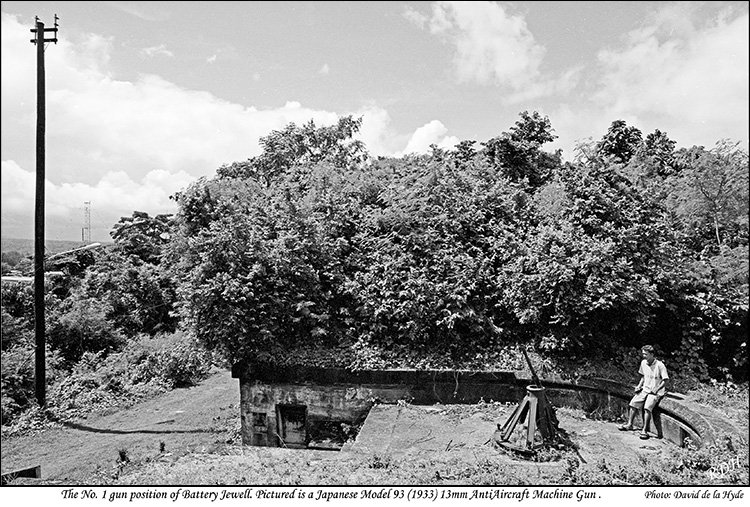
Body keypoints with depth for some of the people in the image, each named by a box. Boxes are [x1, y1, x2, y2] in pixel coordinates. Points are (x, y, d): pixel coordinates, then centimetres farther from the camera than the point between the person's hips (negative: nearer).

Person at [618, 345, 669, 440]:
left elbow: (665, 380, -12)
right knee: (633, 403, -7)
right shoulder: (643, 363, 5)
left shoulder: (659, 365, -15)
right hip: (645, 389, 7)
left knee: (647, 407, -27)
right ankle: (629, 424, 5)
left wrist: (656, 389, -18)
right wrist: (639, 385, 7)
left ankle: (644, 430, -21)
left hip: (656, 392, -7)